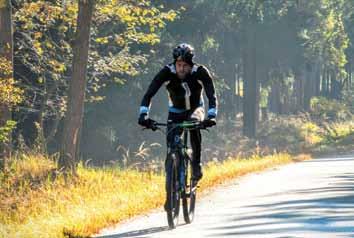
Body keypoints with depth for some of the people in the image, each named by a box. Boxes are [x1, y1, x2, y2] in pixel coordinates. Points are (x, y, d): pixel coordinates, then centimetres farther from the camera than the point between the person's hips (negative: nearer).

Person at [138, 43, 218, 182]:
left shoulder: (200, 72, -27)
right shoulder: (167, 72, -26)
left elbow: (211, 96, -33)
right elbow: (149, 94, -29)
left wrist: (211, 116, -50)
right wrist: (143, 115, -45)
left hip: (195, 109, -1)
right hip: (175, 111, 1)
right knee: (172, 146, -14)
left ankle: (196, 164, -21)